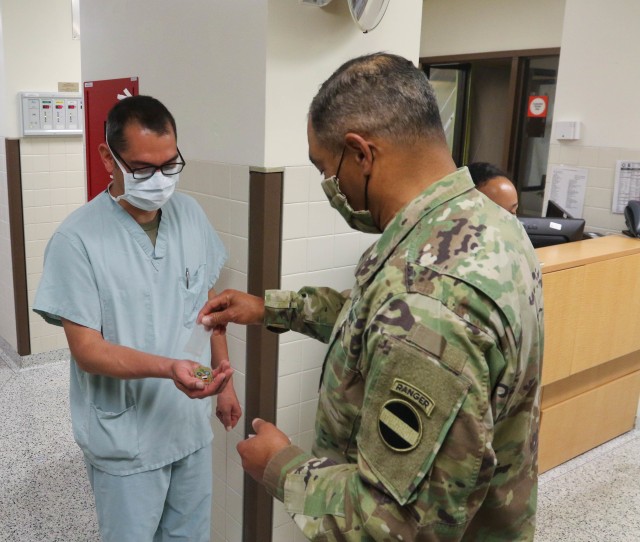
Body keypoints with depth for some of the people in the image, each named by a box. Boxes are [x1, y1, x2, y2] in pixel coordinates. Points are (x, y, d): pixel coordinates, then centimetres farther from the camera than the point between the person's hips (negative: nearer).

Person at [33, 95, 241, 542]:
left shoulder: (191, 214, -2)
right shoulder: (76, 240, -20)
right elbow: (87, 349, -19)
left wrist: (224, 377, 10)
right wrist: (168, 367, -34)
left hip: (191, 423, 5)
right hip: (125, 438, -5)